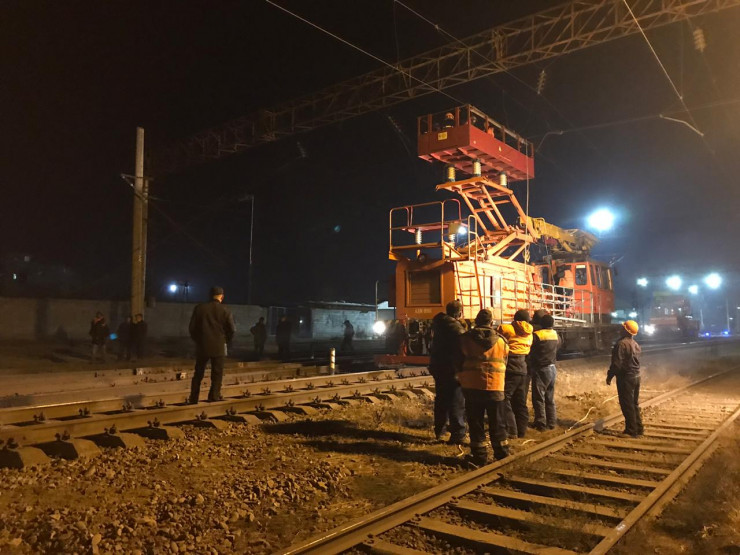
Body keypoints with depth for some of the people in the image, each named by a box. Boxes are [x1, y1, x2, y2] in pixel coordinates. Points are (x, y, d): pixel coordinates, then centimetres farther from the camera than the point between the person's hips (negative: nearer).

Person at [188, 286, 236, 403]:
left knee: (198, 374, 11)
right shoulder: (225, 310, -5)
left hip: (202, 346, 2)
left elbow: (192, 327, 2)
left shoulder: (199, 308, 0)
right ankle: (214, 396, 1)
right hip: (218, 347, -2)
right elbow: (232, 329, -6)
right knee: (217, 373, 6)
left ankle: (194, 399, 13)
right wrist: (225, 340, 12)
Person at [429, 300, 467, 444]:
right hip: (452, 369, -8)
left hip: (437, 366, 8)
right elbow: (462, 350, -18)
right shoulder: (457, 328, -19)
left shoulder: (439, 323, 4)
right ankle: (457, 434, 0)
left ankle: (439, 430, 28)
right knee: (457, 403, -1)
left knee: (441, 399, 19)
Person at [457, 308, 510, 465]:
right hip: (495, 387, 1)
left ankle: (479, 457, 11)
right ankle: (502, 456, 17)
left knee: (475, 424, 7)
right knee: (497, 425, 11)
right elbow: (504, 364, 8)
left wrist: (462, 379, 16)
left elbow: (459, 362, 3)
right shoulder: (501, 340, 0)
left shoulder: (465, 338, -2)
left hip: (471, 387, 0)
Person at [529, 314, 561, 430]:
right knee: (550, 398, 15)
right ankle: (551, 423, 20)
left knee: (539, 398, 0)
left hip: (540, 369, -6)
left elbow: (530, 351, -13)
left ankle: (541, 424, 0)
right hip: (552, 368, 6)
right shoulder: (556, 335, 4)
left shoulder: (536, 335, -16)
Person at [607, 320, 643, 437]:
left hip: (626, 377, -9)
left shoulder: (622, 344, -19)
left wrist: (609, 376, -13)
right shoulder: (635, 344, 11)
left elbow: (617, 363, -21)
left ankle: (631, 430, 2)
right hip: (636, 376, 9)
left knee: (627, 405, -2)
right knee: (634, 403, 17)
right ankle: (638, 428, 22)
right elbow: (635, 361, 16)